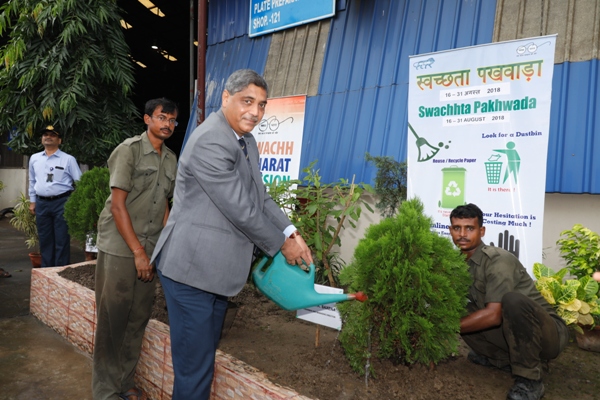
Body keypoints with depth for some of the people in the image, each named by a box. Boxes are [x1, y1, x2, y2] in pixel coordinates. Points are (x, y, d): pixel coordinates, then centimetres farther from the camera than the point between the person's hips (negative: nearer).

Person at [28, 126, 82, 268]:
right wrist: (32, 202, 17)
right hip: (41, 203, 4)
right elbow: (32, 181, 19)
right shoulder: (34, 158, 11)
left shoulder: (68, 159, -3)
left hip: (62, 203, -4)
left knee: (62, 240, 0)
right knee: (45, 239, 12)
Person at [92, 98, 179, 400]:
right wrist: (138, 252, -14)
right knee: (113, 318, 2)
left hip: (149, 250, 6)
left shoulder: (171, 159, 9)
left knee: (139, 318, 11)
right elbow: (117, 206, -13)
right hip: (119, 247, -5)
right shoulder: (129, 150, -9)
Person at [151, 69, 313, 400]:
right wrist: (281, 245, -8)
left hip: (216, 269, 9)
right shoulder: (210, 142, -20)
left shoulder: (246, 141, 10)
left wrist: (291, 232, 0)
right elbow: (240, 210, -20)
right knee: (194, 365, 3)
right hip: (192, 267, -9)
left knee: (205, 356, 20)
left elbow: (260, 197, 12)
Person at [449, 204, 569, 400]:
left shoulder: (498, 260, -24)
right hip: (510, 331, 7)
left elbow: (493, 315, -32)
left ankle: (529, 379, -17)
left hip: (549, 332, -7)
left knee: (512, 300, -36)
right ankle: (503, 359, 9)